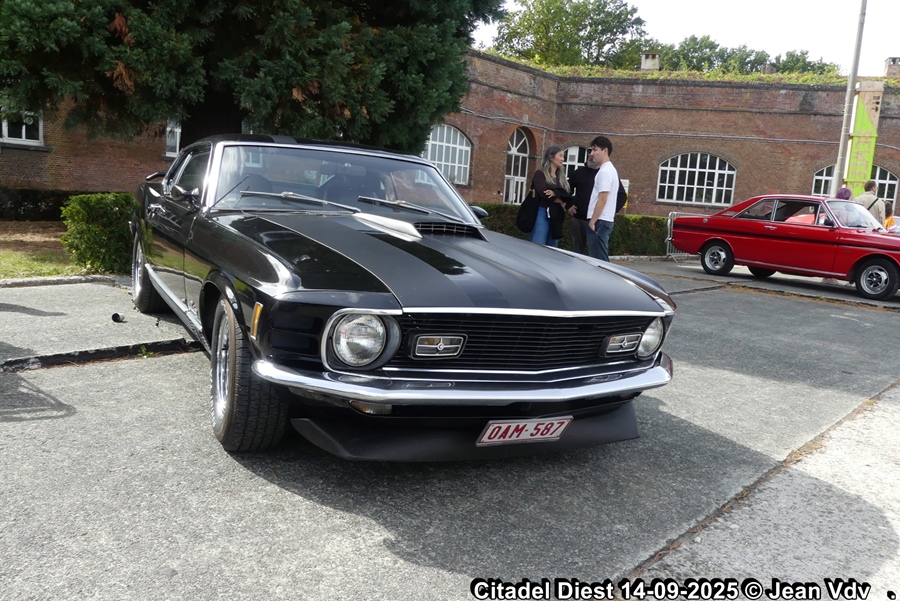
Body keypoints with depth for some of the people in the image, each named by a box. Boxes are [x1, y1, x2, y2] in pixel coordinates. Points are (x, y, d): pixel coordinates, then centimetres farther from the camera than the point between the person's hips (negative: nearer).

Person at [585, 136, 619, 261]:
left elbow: (602, 199, -19)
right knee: (599, 259, 11)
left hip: (600, 221, -10)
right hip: (604, 220, 10)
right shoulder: (609, 170, 18)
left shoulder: (605, 171, -13)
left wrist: (592, 221, -16)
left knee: (598, 260, -8)